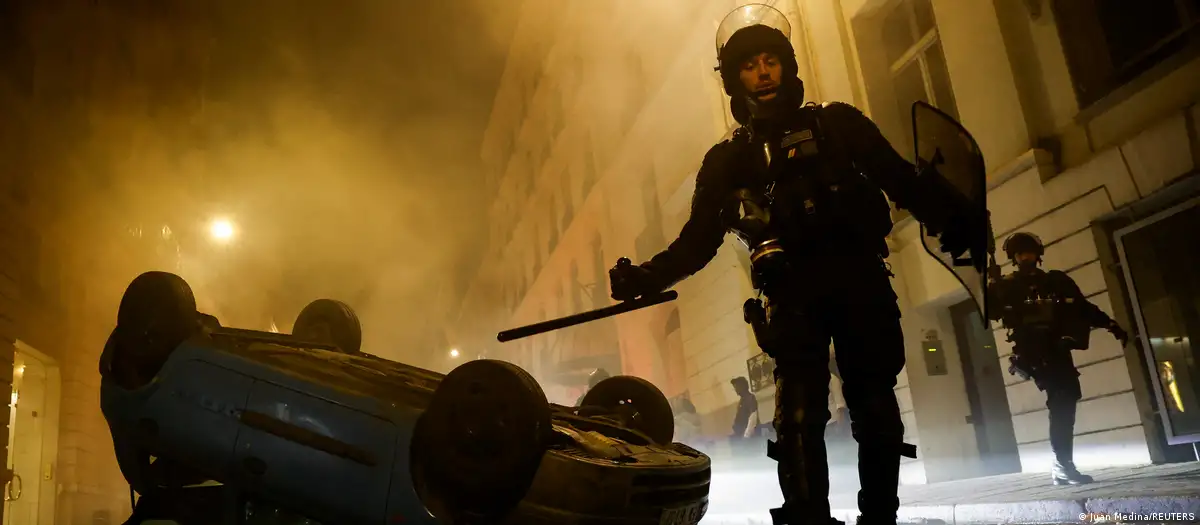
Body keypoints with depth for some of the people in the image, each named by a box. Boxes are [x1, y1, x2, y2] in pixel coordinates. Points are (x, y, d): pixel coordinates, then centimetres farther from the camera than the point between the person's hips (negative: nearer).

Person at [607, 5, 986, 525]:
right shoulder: (727, 160, 17)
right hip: (793, 297, 0)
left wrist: (955, 217, -13)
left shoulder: (836, 124, 15)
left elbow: (904, 181, 6)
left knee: (876, 412, -1)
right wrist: (648, 276, -5)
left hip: (859, 282, 0)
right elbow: (698, 240, 12)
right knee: (799, 416, -11)